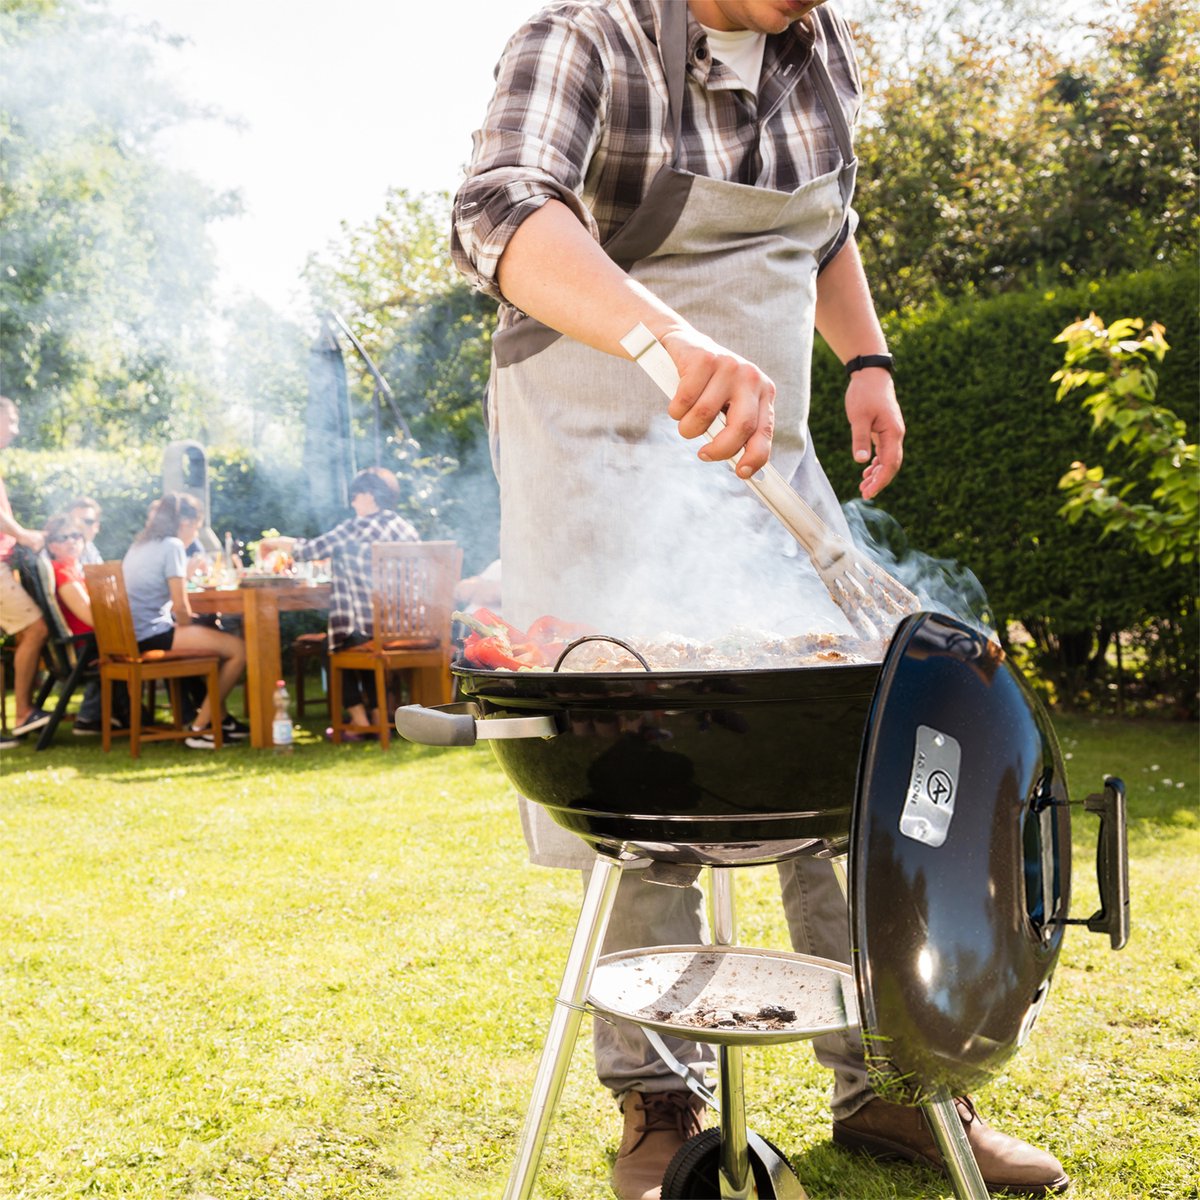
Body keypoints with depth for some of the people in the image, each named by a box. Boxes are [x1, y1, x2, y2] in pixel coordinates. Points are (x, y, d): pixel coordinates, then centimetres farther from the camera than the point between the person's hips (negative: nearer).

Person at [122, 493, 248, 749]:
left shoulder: (140, 544, 18)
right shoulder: (172, 545, -9)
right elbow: (180, 605, -13)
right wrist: (188, 630, 5)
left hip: (134, 636, 10)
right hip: (153, 636, -10)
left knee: (215, 638, 27)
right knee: (239, 648, -11)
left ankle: (218, 717, 23)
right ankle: (200, 728, -6)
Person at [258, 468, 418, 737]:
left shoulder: (358, 526, -10)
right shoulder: (405, 528, 8)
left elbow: (310, 549, -6)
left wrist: (274, 542, 10)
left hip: (370, 629, -6)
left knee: (339, 646, 23)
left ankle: (359, 721, 15)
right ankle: (378, 717, 27)